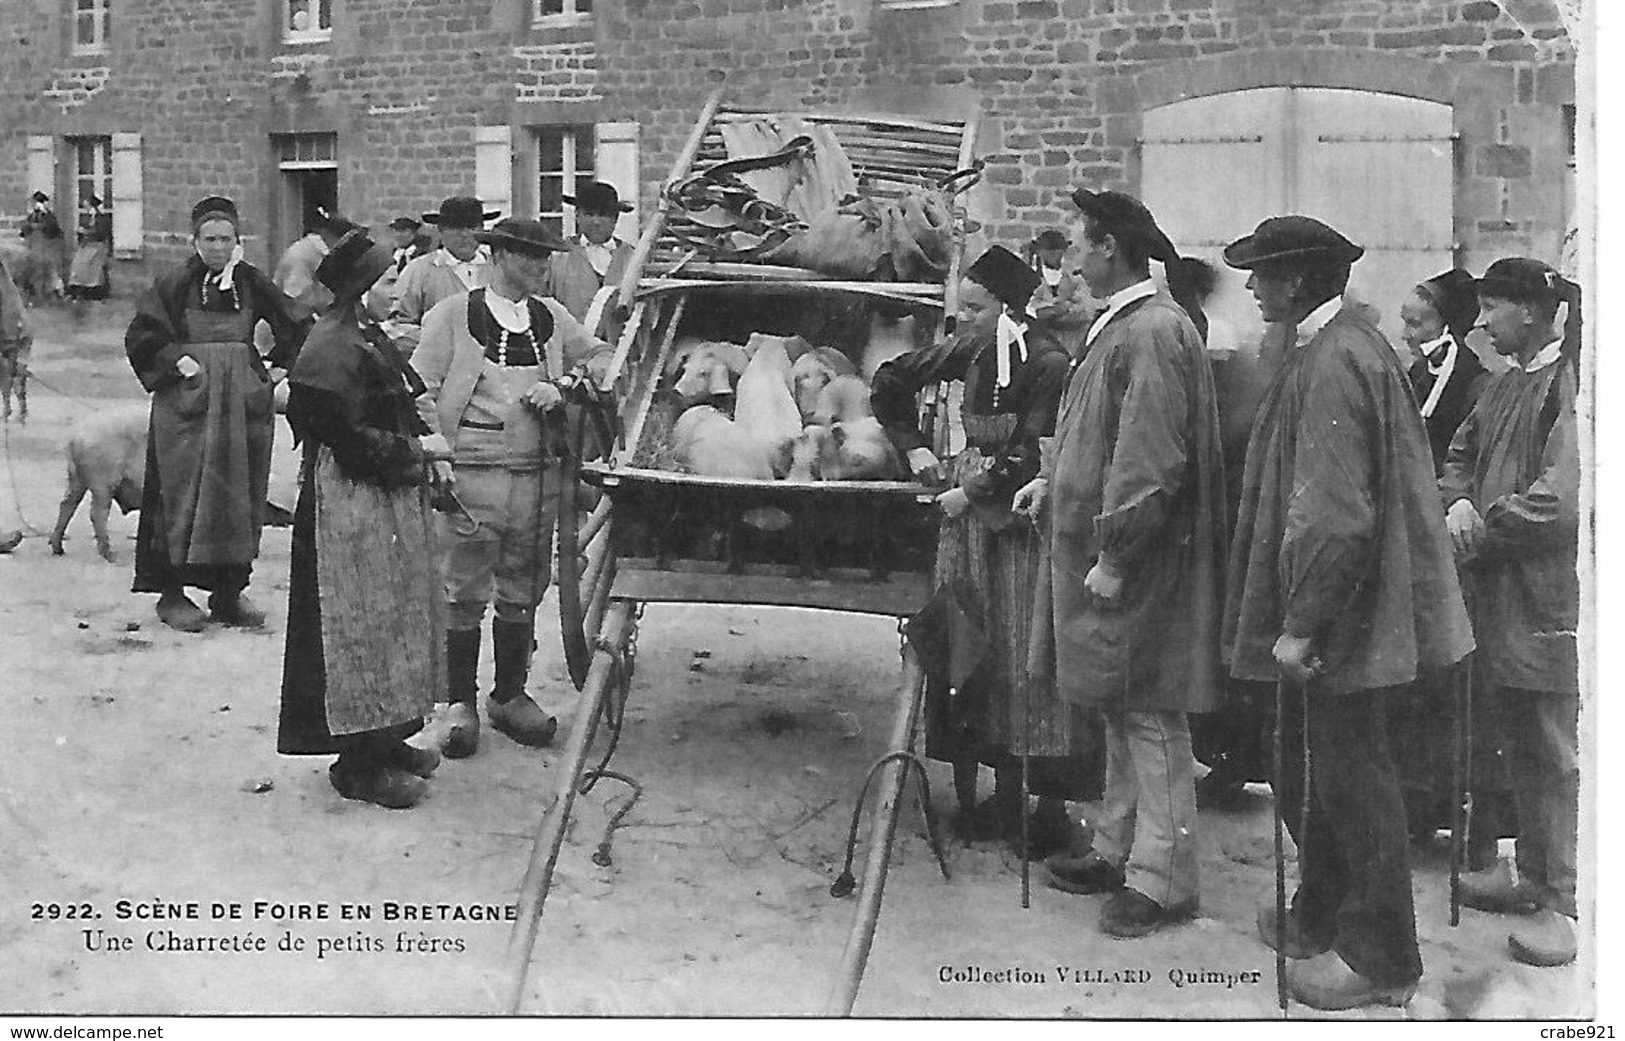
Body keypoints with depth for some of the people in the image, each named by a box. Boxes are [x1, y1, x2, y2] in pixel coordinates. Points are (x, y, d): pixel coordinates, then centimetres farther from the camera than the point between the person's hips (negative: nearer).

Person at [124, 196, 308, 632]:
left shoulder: (251, 282, 7)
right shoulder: (174, 283, -3)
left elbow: (295, 327, 18)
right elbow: (141, 336, -3)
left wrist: (277, 367, 9)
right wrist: (176, 360, -14)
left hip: (244, 402, 4)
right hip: (186, 403, -4)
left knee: (242, 496, 5)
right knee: (184, 495, -3)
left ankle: (230, 591, 14)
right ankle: (171, 593, 5)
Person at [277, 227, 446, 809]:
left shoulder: (374, 340, 15)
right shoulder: (332, 346, -17)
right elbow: (335, 430, -21)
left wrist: (417, 444, 3)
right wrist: (401, 454, -15)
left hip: (391, 498, 11)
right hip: (350, 503, -11)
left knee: (396, 617, 16)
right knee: (361, 625, -5)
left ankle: (386, 740, 27)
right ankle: (359, 765, 2)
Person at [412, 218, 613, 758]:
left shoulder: (551, 317, 12)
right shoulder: (453, 314, 0)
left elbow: (601, 356, 18)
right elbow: (421, 389, -1)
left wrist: (563, 385, 0)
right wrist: (438, 450, -11)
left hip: (537, 475, 4)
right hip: (472, 472, -4)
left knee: (523, 592, 11)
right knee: (464, 592, -1)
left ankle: (510, 696, 24)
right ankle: (459, 704, 11)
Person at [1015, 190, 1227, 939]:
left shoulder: (1154, 332, -19)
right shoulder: (1119, 324, 11)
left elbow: (1152, 458, -23)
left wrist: (1115, 556, -21)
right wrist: (1054, 477, 12)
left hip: (1138, 565, -10)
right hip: (1097, 547, 10)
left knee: (1148, 716, -2)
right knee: (1120, 710, 17)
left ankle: (1163, 879, 8)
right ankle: (1117, 849, 29)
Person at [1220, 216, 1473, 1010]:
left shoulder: (1333, 363, -21)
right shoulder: (1344, 347, 11)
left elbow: (1334, 514, -26)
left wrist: (1301, 624, -22)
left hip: (1338, 616, -10)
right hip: (1324, 614, 10)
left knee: (1351, 781, 2)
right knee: (1314, 774, 21)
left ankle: (1380, 960, 15)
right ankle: (1320, 920, 37)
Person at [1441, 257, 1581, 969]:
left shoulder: (1571, 385, -14)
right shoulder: (1504, 384, 14)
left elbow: (1561, 500, -21)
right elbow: (1459, 455, 21)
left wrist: (1481, 530, -11)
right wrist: (1459, 503, 0)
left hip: (1551, 599, -9)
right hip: (1499, 596, 9)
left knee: (1558, 756, -2)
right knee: (1519, 750, 17)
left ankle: (1565, 903, 6)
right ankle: (1534, 876, 29)